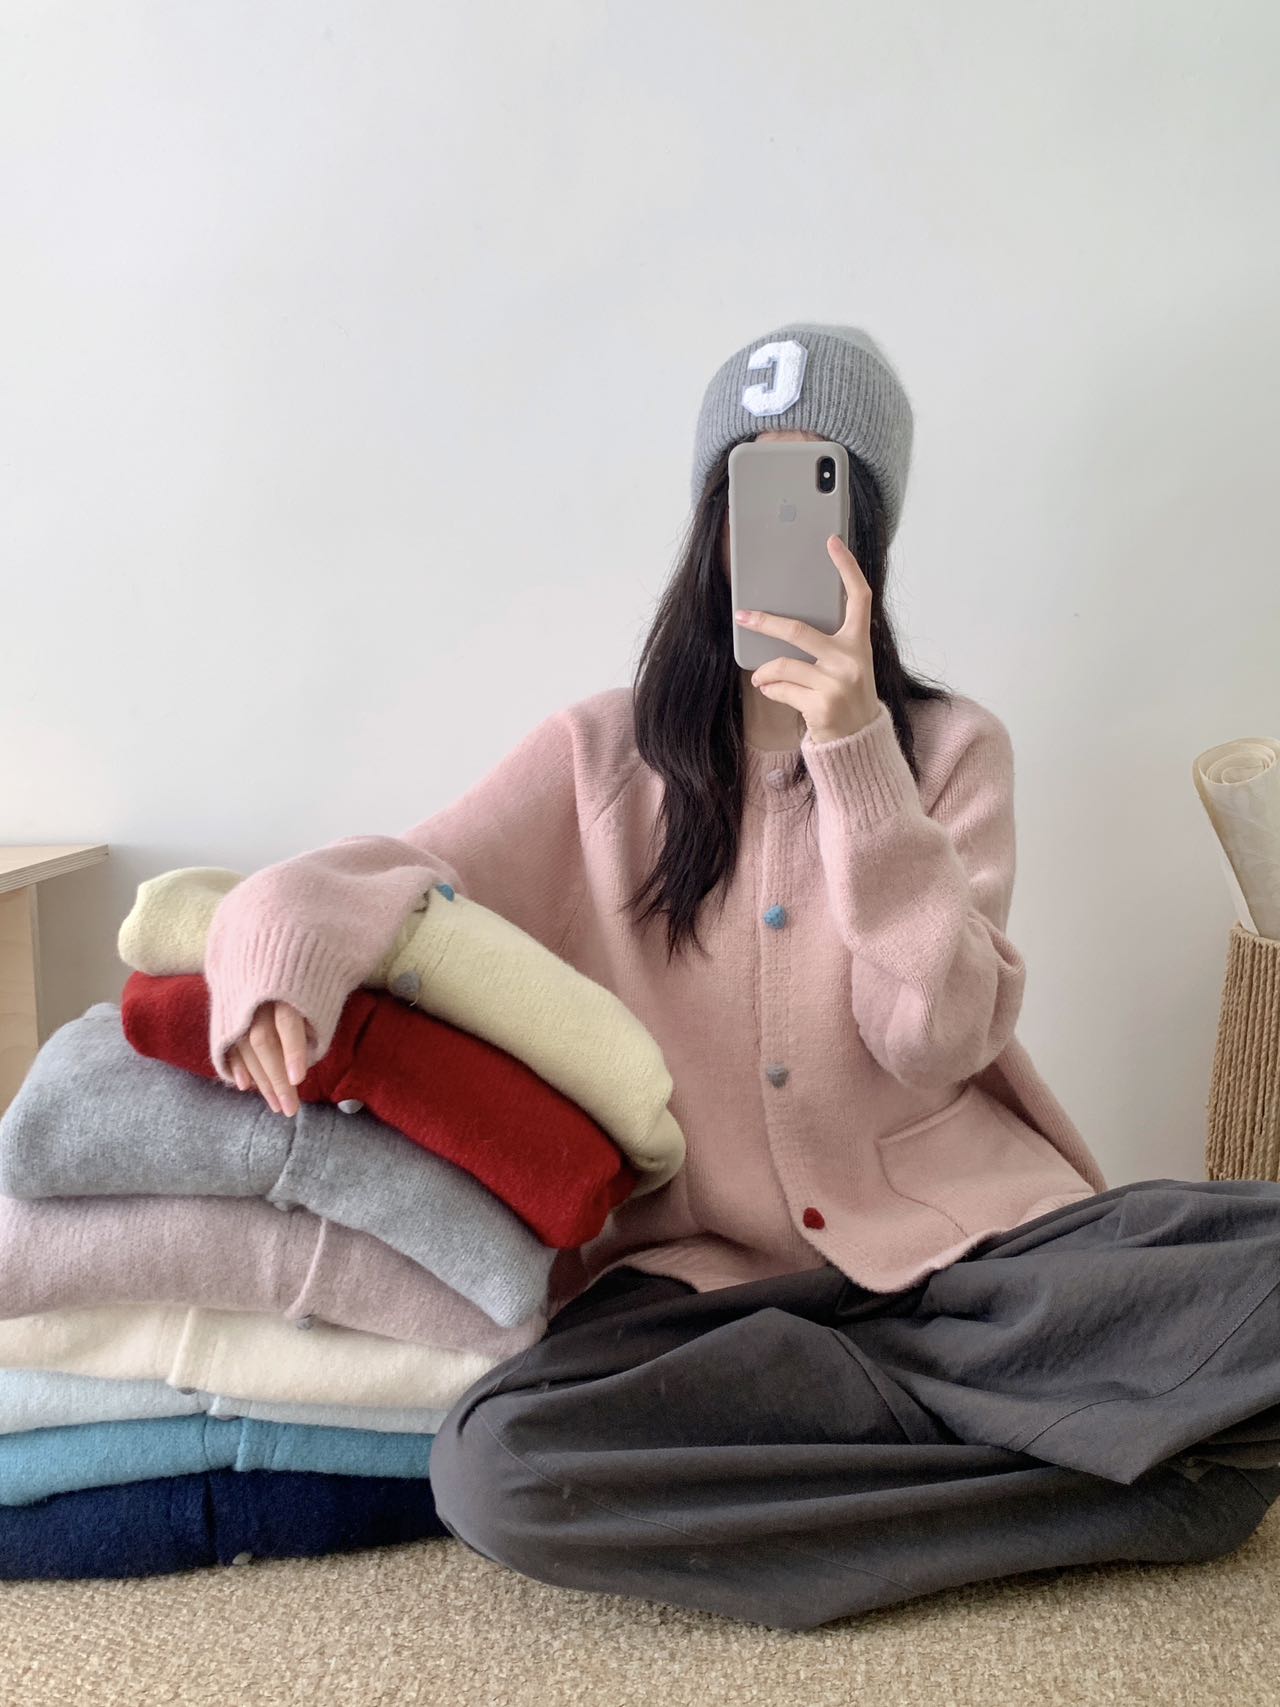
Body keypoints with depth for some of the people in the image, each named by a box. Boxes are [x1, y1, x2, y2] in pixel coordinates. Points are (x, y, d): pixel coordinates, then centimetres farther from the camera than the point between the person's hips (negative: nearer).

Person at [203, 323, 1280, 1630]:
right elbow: (403, 873, -2)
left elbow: (936, 1033, -7)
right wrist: (283, 940, -26)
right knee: (493, 1471, -29)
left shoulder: (949, 745, 5)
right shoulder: (603, 752, 7)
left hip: (965, 1232, 0)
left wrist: (853, 747, -16)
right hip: (706, 1269, 1)